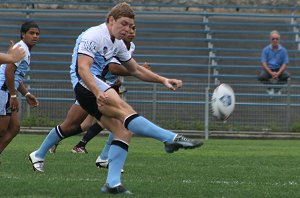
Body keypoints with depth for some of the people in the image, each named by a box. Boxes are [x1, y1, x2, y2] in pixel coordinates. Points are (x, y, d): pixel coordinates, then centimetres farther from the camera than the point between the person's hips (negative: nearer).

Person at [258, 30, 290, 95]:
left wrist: (278, 73, -20)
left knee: (286, 75, -31)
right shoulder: (266, 50, -3)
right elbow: (264, 63, -7)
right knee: (261, 76, -32)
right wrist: (271, 73, -22)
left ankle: (277, 89, 0)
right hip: (268, 69, 0)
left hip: (279, 69, 1)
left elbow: (285, 63, -2)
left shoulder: (283, 50, -1)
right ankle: (270, 89, 3)